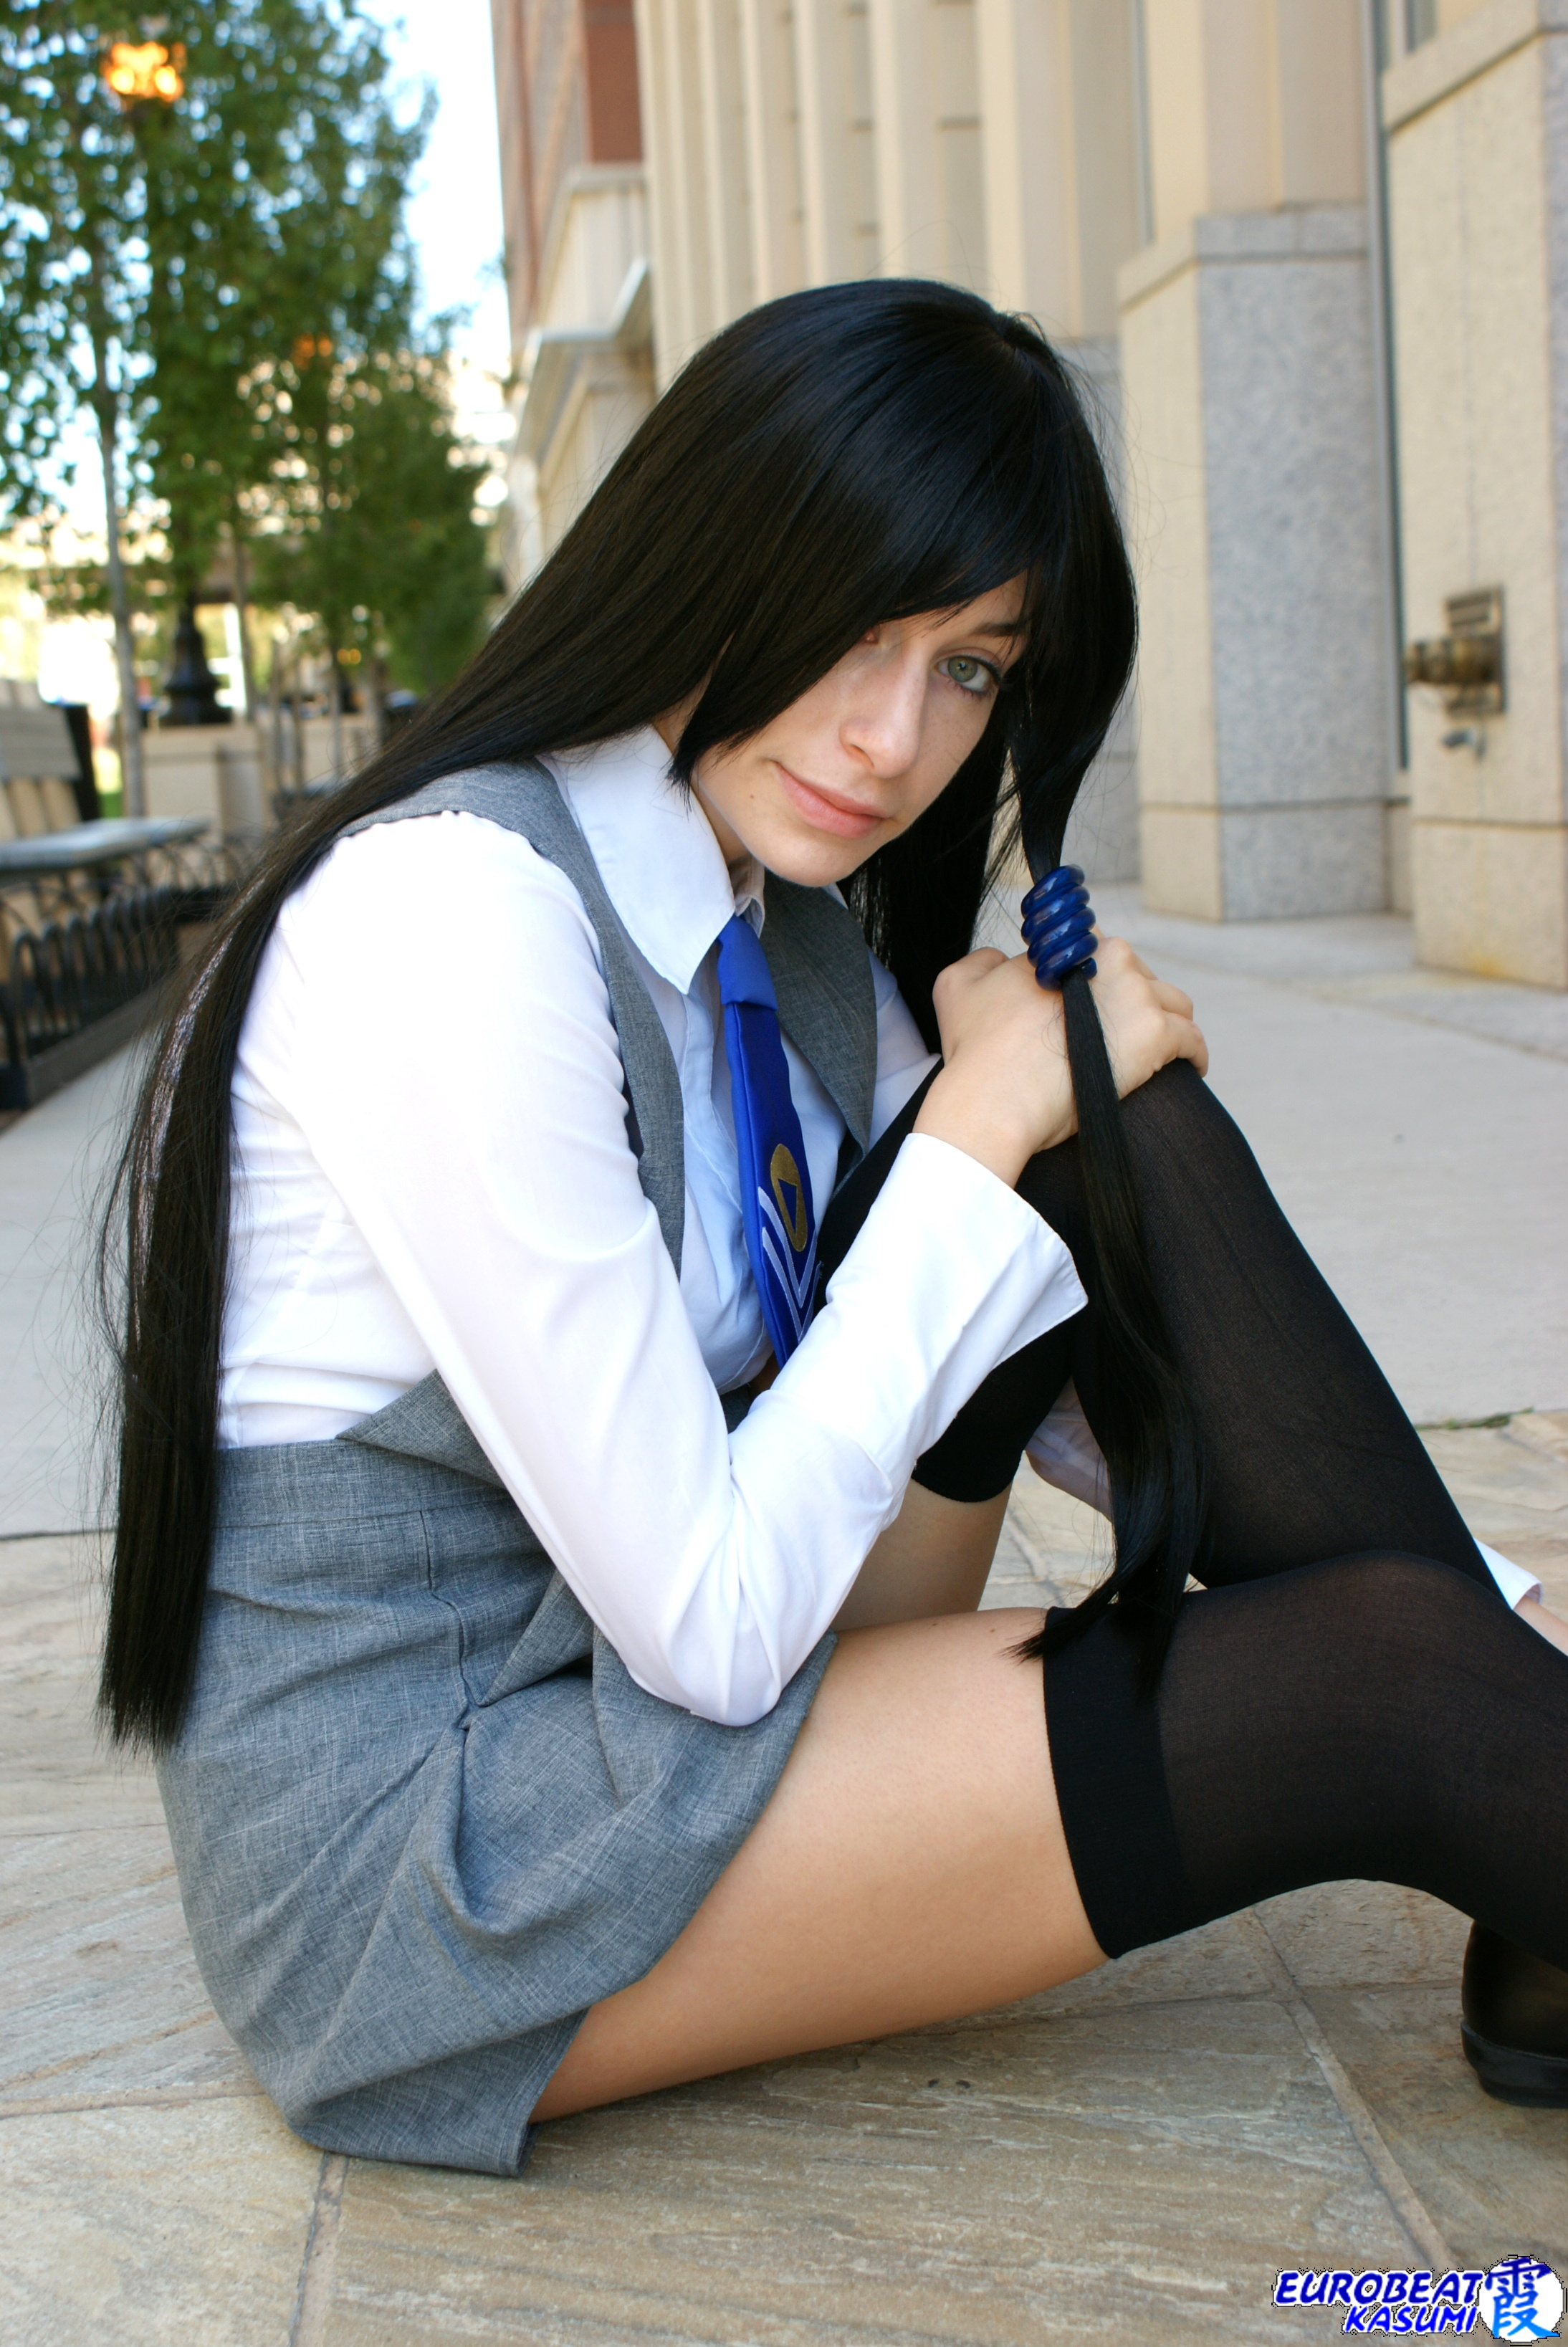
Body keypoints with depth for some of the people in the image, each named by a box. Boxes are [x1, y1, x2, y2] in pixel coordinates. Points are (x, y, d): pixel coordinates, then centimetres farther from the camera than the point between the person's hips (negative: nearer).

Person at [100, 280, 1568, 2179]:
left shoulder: (797, 942, 5)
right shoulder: (460, 911, -23)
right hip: (412, 1874, -8)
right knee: (1375, 1695, -18)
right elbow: (709, 1625, -23)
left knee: (1113, 1121, -7)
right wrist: (976, 1134, -17)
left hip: (628, 1693, 8)